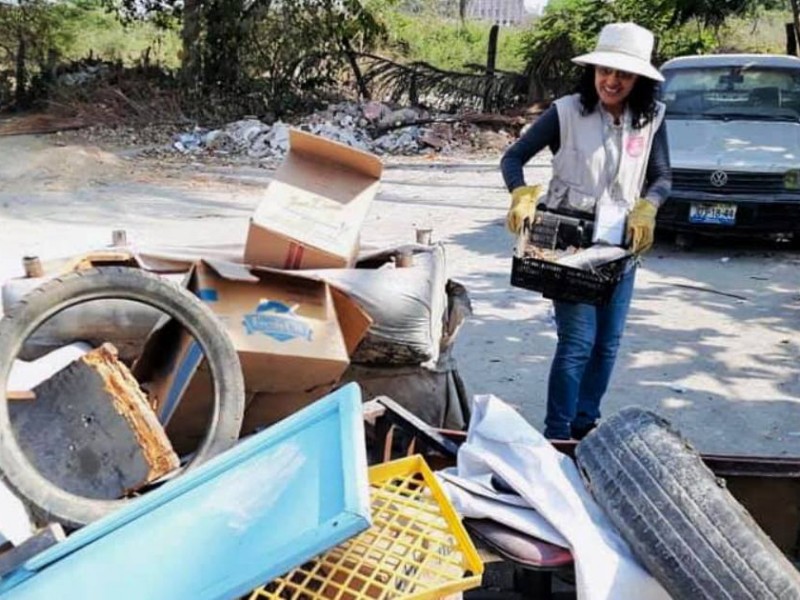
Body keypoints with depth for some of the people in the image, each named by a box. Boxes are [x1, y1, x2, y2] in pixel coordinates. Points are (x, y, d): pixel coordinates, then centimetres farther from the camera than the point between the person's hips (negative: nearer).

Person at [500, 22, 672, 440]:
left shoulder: (650, 118, 0)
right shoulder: (567, 111, -10)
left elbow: (662, 177, 5)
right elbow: (513, 157, -6)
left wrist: (647, 207, -16)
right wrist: (521, 194, -25)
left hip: (621, 245, 5)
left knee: (607, 343, 12)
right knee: (578, 342, -8)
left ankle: (585, 425, 29)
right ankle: (557, 435, 5)